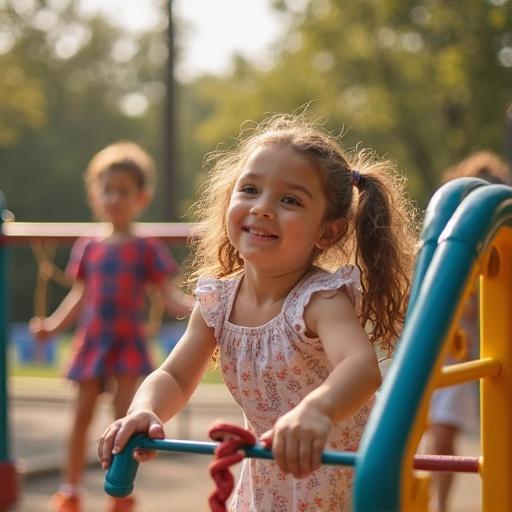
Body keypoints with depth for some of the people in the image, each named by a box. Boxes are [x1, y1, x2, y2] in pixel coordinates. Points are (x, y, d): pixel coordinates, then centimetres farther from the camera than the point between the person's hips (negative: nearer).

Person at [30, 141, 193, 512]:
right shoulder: (88, 249, 7)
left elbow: (169, 296, -5)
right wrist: (52, 325, 2)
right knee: (82, 414, 4)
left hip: (128, 341, -3)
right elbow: (79, 297, 13)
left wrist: (195, 306, -24)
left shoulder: (146, 250, -2)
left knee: (126, 415, -6)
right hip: (92, 340, 3)